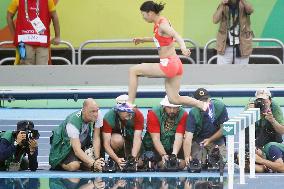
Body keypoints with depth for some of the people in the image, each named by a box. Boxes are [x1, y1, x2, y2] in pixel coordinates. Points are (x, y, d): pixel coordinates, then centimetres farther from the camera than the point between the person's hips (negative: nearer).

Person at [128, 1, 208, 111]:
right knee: (174, 100, 12)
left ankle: (130, 103, -4)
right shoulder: (159, 23, 12)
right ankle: (203, 105, 8)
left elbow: (176, 36, -33)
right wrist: (143, 40, 39)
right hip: (174, 65, 10)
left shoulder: (162, 24, -15)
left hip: (168, 65, -10)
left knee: (133, 71, -4)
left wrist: (183, 47, -52)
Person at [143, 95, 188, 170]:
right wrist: (163, 155, -39)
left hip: (175, 146, 2)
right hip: (156, 146, -2)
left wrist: (174, 154, -41)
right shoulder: (153, 114, -20)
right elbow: (156, 138, -25)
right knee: (163, 164, -23)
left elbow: (179, 137, -24)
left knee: (181, 164, -17)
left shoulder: (183, 114, -16)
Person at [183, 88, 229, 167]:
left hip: (216, 139, 1)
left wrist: (210, 140, -13)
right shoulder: (193, 113, -22)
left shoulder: (220, 107, -18)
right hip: (198, 140, -1)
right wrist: (187, 156, -39)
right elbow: (188, 137, -28)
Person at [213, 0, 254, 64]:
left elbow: (250, 10, -25)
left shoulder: (243, 6, -1)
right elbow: (215, 20, -14)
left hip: (242, 47, -1)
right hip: (225, 47, 1)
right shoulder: (224, 6, 2)